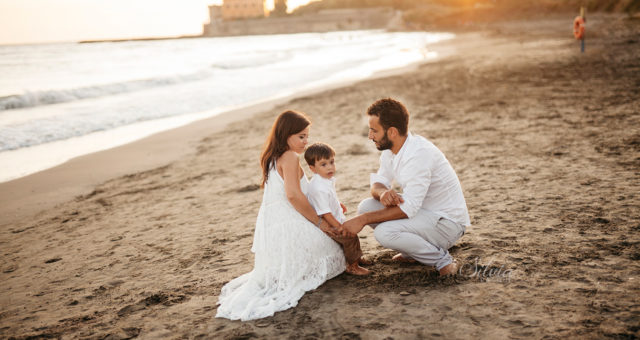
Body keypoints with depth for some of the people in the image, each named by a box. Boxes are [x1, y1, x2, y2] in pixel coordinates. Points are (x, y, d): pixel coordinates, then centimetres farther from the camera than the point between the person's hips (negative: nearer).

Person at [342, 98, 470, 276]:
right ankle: (414, 250, 12)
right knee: (366, 206, -2)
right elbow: (378, 182, 7)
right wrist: (383, 192, -20)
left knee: (385, 232, -29)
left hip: (447, 222, -9)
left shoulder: (419, 154, -28)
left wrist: (363, 220, -26)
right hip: (422, 210, 9)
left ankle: (441, 258, -8)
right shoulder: (390, 149, 0)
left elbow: (408, 208, -29)